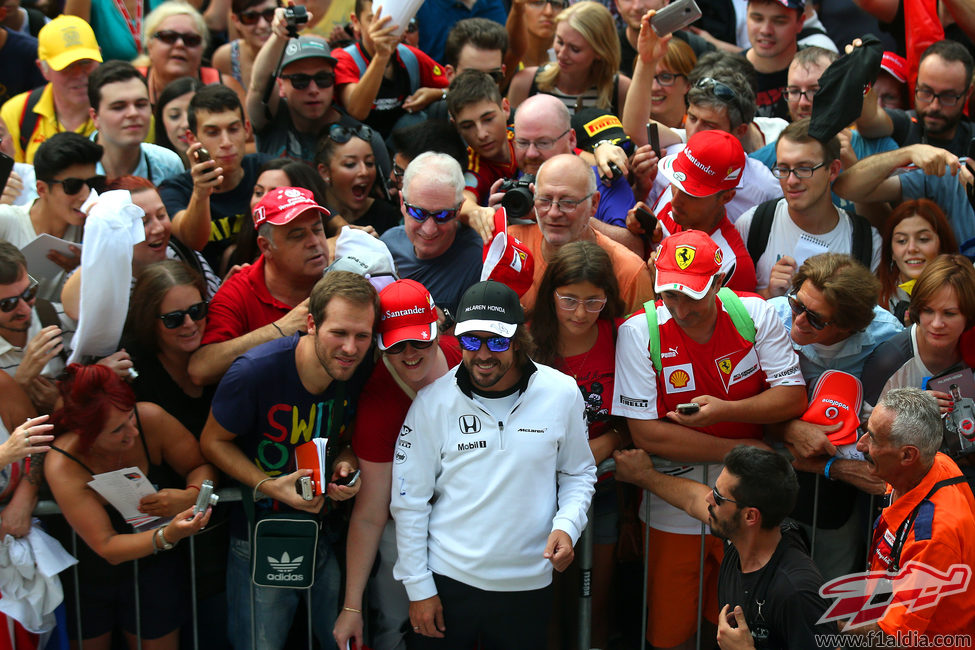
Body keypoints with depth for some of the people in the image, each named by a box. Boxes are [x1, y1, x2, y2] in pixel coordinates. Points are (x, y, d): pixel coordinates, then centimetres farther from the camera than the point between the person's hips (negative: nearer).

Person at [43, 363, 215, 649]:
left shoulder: (150, 418, -23)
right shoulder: (63, 464, -29)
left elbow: (202, 466, -10)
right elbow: (107, 547, -30)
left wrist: (191, 495, -34)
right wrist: (167, 535, -47)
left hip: (152, 570, 2)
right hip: (85, 580, -2)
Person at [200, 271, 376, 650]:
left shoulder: (362, 374, -11)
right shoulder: (255, 372, -25)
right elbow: (214, 441, -10)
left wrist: (345, 464, -13)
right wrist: (268, 486, -22)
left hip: (328, 532, 4)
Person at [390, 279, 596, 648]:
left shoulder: (562, 394, -4)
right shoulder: (433, 402, -6)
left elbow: (578, 473, 10)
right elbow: (409, 500, -1)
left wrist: (567, 524, -9)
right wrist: (418, 588, -1)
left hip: (528, 585, 1)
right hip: (447, 580, -1)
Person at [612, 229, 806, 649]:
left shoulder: (753, 314, -8)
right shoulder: (639, 331, -15)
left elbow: (794, 397, -6)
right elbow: (646, 433, -18)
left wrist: (725, 410, -23)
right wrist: (741, 449, -16)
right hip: (676, 504, -1)